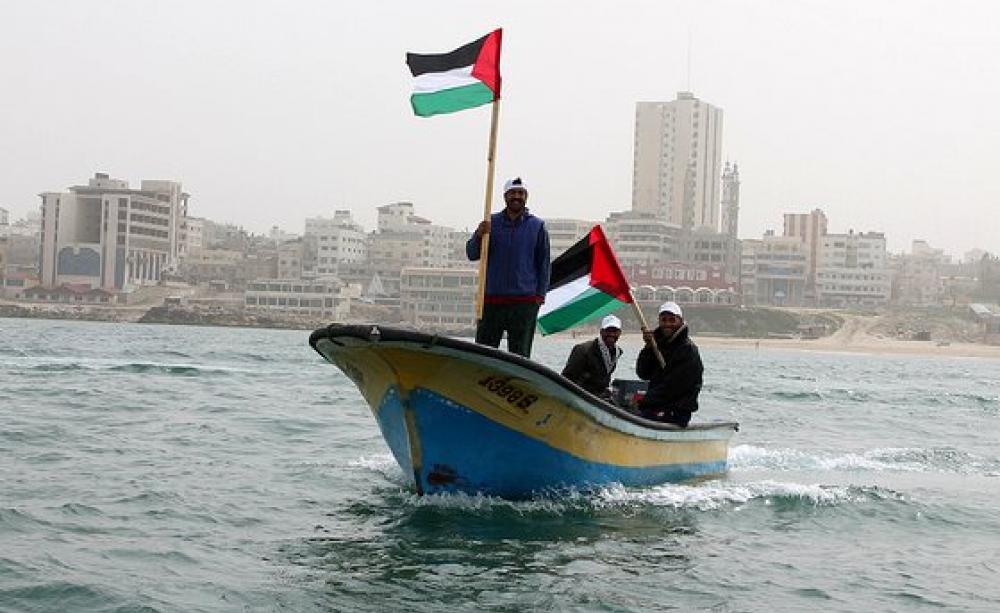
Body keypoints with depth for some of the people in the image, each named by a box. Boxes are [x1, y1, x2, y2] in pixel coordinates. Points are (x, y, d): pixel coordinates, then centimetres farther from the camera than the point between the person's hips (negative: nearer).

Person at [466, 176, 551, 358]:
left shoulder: (537, 226, 6)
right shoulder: (491, 222, 8)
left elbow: (543, 263, 7)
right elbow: (471, 254, 3)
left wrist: (540, 294, -1)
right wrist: (479, 235, -17)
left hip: (525, 302, -1)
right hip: (492, 299, 1)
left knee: (520, 355, 1)